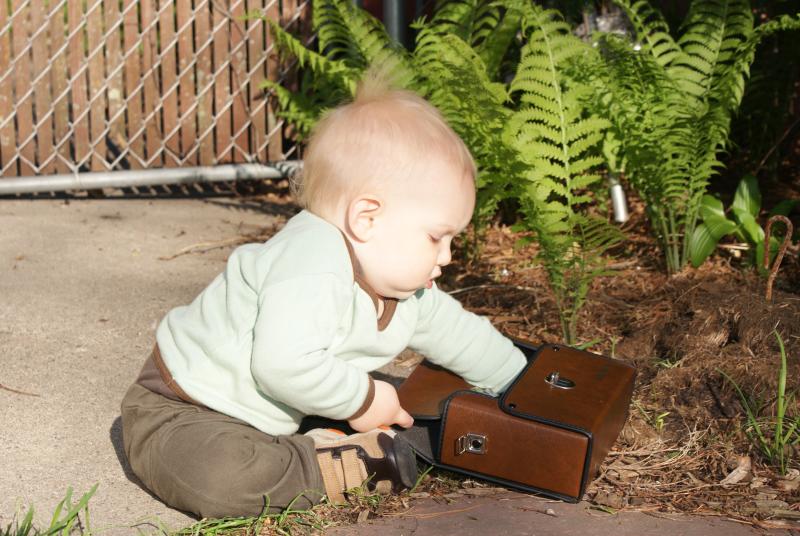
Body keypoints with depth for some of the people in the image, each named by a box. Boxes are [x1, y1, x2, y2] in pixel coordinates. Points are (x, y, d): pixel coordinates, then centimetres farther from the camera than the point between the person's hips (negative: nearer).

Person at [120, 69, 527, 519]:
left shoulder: (406, 288, 3)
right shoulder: (314, 271, -31)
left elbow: (460, 336, 18)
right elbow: (286, 364, -42)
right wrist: (361, 400, -27)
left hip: (271, 413, 10)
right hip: (179, 412, -9)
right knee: (220, 478, -40)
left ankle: (312, 446, -4)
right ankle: (328, 470, -20)